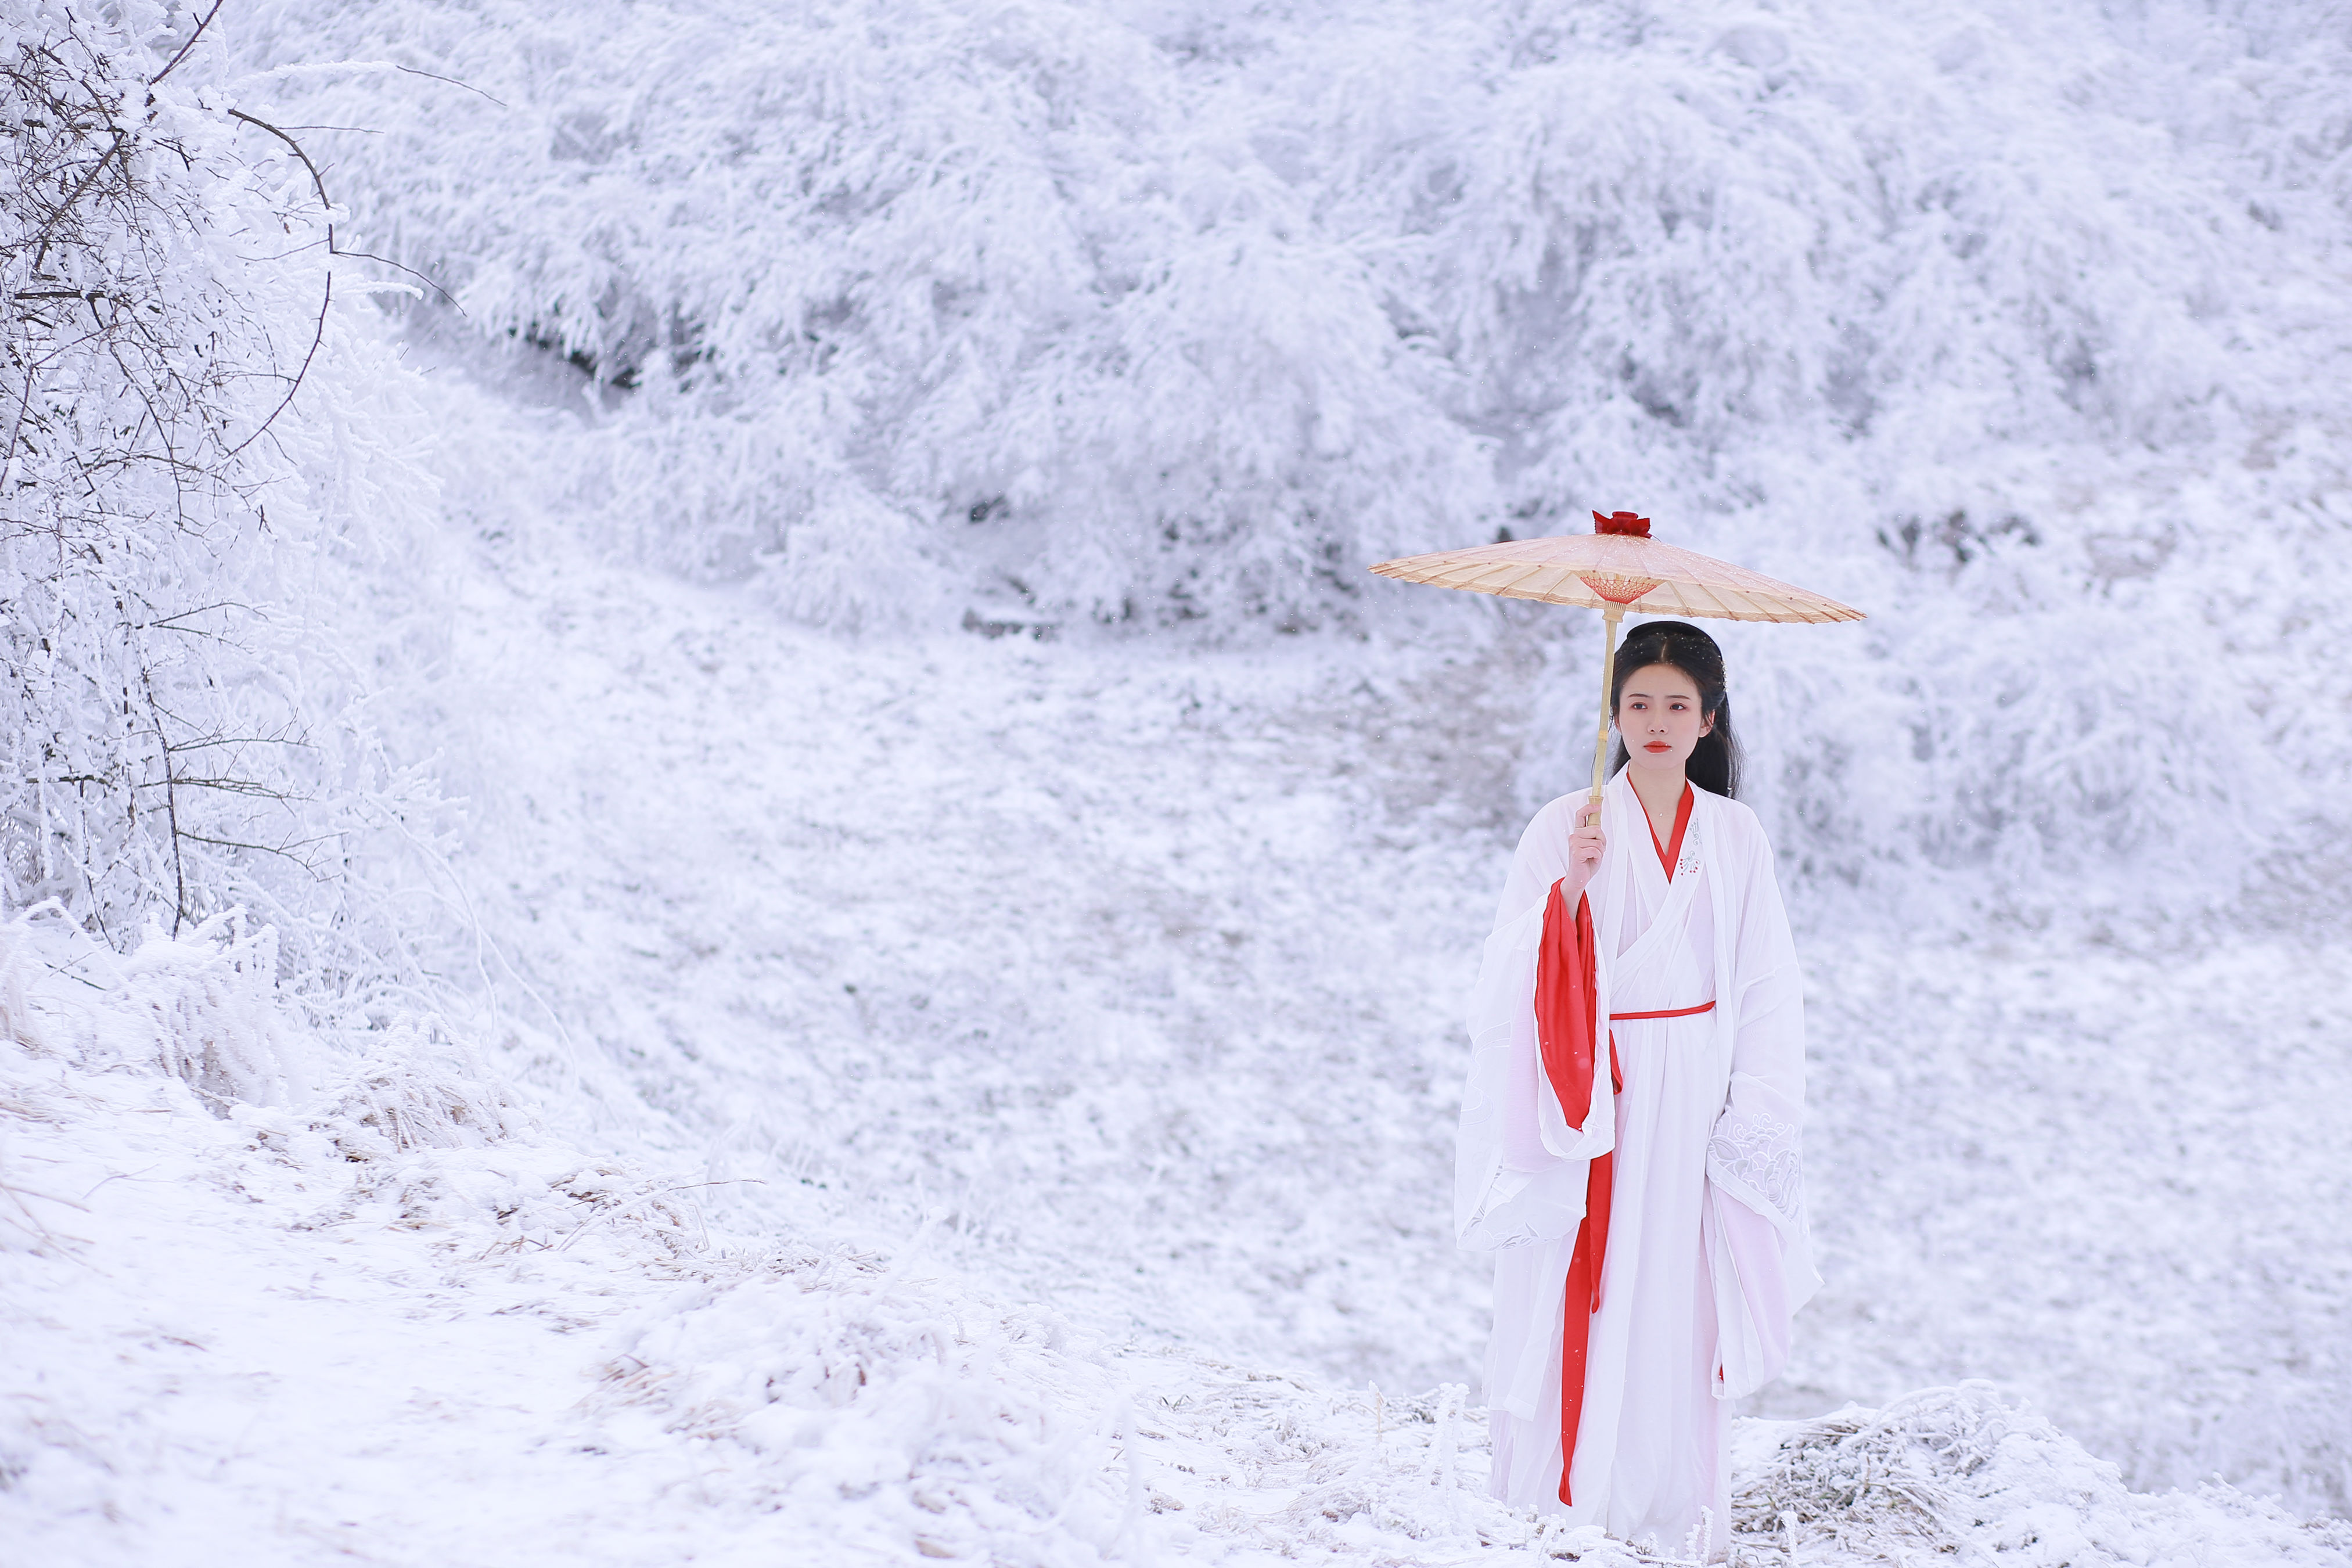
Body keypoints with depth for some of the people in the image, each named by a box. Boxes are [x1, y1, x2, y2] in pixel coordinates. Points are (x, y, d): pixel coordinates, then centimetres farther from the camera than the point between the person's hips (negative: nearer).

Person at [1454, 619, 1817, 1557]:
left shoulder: (1734, 836, 6)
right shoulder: (1567, 826, -3)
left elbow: (1765, 987, 7)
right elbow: (1523, 977, -8)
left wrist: (1751, 1117, 0)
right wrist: (1572, 884, -23)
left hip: (1692, 1096, 2)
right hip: (1592, 1093, -2)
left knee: (1679, 1301, 6)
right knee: (1583, 1298, -2)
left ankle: (1675, 1513, 18)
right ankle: (1566, 1506, 8)